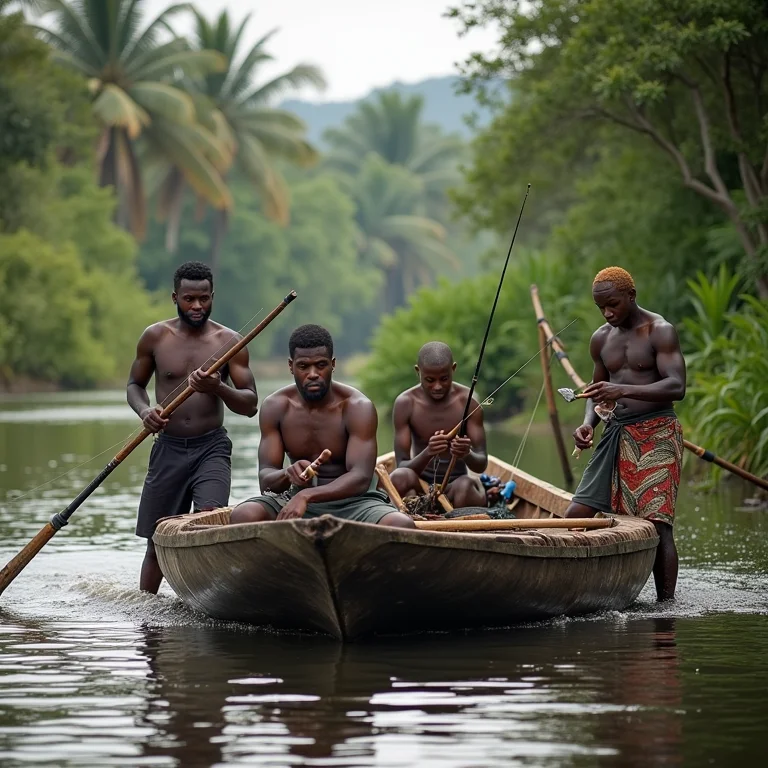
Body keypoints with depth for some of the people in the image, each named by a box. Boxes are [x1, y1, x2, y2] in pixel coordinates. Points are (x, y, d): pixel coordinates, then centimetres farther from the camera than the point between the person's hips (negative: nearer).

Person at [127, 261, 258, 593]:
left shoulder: (229, 342, -2)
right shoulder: (155, 337, 2)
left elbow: (250, 404, -1)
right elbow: (135, 384, 13)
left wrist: (219, 389, -22)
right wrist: (144, 410, -9)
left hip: (212, 447, -2)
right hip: (168, 449, 2)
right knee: (156, 539, 8)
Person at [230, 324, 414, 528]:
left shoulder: (358, 408, -10)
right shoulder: (276, 407, 0)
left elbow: (361, 478, -22)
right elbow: (265, 480, -4)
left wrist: (306, 496, -38)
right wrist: (287, 475, -30)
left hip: (353, 501, -2)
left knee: (402, 525, -35)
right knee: (243, 515, -29)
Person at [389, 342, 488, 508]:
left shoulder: (468, 401, -8)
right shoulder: (406, 403, -10)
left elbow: (481, 464, -8)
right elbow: (402, 467, -12)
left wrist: (467, 454, -33)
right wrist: (428, 453, -34)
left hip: (455, 485, 0)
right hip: (421, 486, 0)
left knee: (466, 485, -35)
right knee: (399, 477, -33)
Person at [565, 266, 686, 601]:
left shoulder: (659, 331, -8)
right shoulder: (601, 339, 12)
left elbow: (677, 386, -19)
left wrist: (624, 390, -31)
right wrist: (588, 423, 3)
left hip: (656, 433, -7)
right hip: (617, 434, 7)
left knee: (657, 524, -13)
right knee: (577, 513, -3)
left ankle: (666, 604, -10)